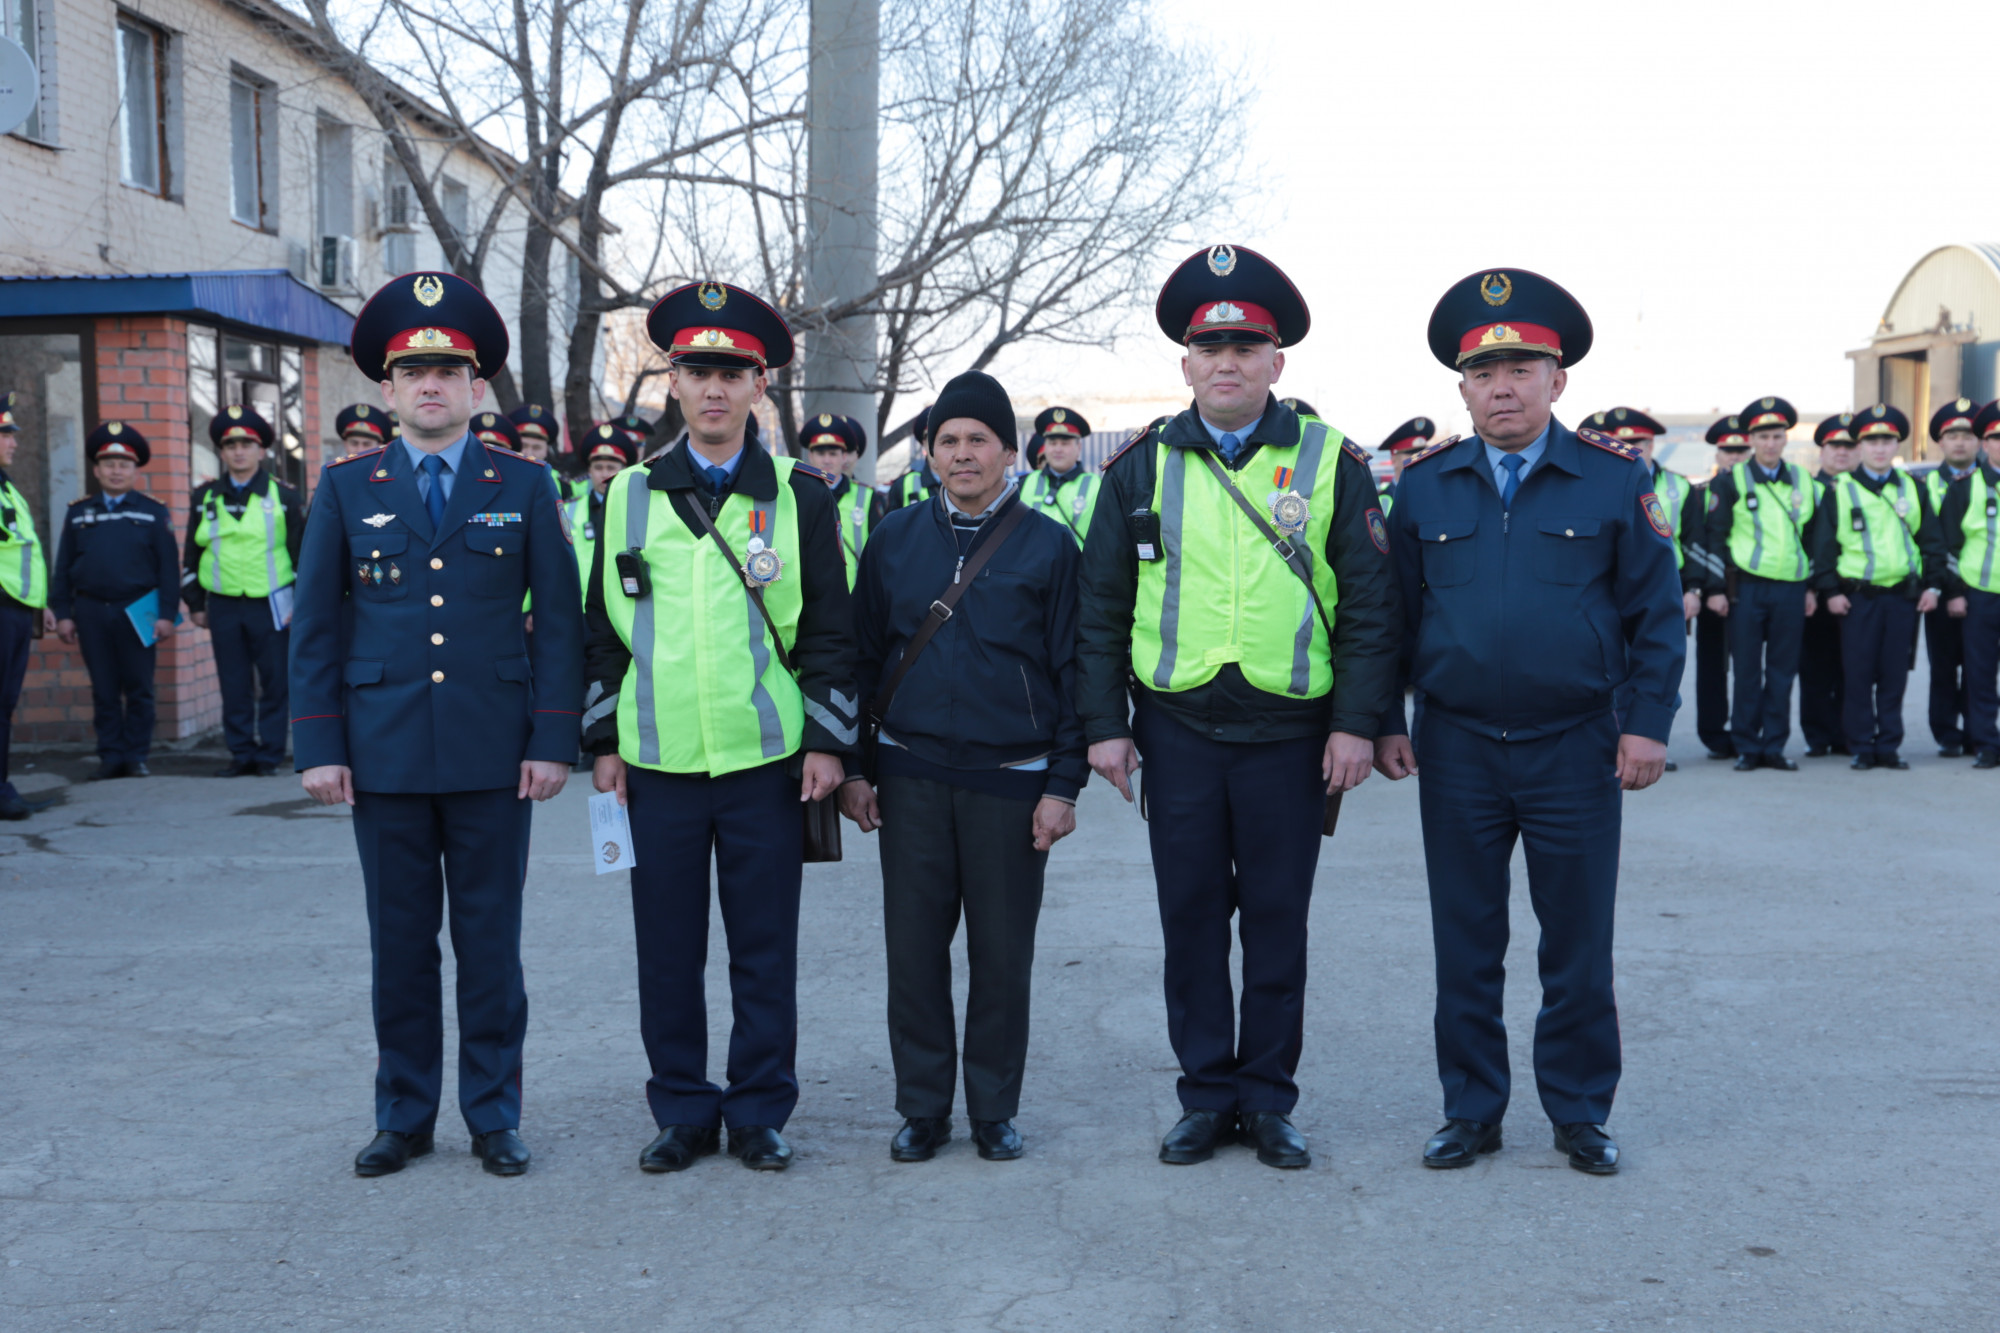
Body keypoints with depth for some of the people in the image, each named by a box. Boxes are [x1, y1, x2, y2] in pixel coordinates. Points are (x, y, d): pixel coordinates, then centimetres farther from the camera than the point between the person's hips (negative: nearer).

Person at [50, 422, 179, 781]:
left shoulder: (153, 513, 5)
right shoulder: (78, 513, 10)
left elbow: (169, 567, 1)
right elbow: (63, 568, 11)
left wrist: (167, 614, -6)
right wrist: (62, 613, 3)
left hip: (137, 612, -2)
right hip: (91, 613, 2)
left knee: (139, 690, 2)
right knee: (104, 691, 5)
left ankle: (137, 757, 9)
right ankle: (111, 757, 11)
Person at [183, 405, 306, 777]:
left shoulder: (283, 496, 2)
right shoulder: (204, 498, 9)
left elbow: (303, 551, 3)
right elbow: (191, 553, 13)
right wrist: (195, 603, 10)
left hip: (272, 605, -2)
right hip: (223, 607, 2)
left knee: (274, 685, 1)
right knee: (234, 687, 6)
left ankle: (270, 756, 10)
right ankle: (242, 755, 14)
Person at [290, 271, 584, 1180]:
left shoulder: (525, 485, 4)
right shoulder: (346, 488, 7)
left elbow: (559, 620, 2)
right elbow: (315, 625, 6)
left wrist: (553, 742, -5)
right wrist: (318, 747, -1)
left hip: (493, 755, -1)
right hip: (384, 754, 1)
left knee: (491, 942, 6)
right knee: (399, 943, 8)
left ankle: (494, 1117, 18)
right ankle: (404, 1116, 21)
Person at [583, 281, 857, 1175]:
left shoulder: (799, 496, 3)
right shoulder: (629, 495, 7)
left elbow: (830, 631, 4)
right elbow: (605, 625, 11)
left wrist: (828, 741, -1)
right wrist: (603, 740, 8)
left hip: (766, 759, -1)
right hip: (658, 760, 1)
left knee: (765, 949, 5)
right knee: (667, 949, 7)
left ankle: (759, 1114, 19)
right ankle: (682, 1111, 22)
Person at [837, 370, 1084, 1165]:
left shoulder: (1048, 545, 0)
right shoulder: (895, 539, 7)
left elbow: (1073, 671, 1)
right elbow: (863, 654, 11)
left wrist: (1063, 784, -4)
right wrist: (852, 767, 6)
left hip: (1011, 782, -2)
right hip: (911, 778, 2)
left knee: (1003, 955, 6)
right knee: (914, 949, 6)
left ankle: (995, 1110, 21)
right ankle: (922, 1107, 20)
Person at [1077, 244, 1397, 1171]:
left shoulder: (1331, 463, 1)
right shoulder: (1141, 468, 4)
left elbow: (1367, 605, 1)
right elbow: (1101, 607, 6)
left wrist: (1356, 723, -6)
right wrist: (1105, 725, 0)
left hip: (1290, 733, -1)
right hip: (1177, 730, 1)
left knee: (1277, 922, 8)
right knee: (1190, 919, 8)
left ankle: (1268, 1100, 21)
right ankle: (1207, 1095, 21)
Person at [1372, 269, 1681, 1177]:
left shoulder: (1616, 477, -1)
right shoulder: (1424, 484, 3)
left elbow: (1656, 611, 0)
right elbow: (1393, 612, 8)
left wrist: (1647, 723, -6)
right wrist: (1385, 722, 4)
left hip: (1577, 750, -1)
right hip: (1457, 751, 1)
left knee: (1578, 945, 8)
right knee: (1465, 943, 9)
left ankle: (1580, 1111, 24)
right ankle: (1471, 1110, 23)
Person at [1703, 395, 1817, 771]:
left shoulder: (1803, 481, 11)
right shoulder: (1730, 481, 1)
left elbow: (1813, 538, 15)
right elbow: (1716, 537, -1)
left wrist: (1812, 587, 10)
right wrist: (1715, 588, -6)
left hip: (1791, 588, 3)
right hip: (1747, 587, -3)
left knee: (1782, 671, 5)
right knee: (1747, 671, 0)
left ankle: (1774, 746, 12)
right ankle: (1747, 748, 7)